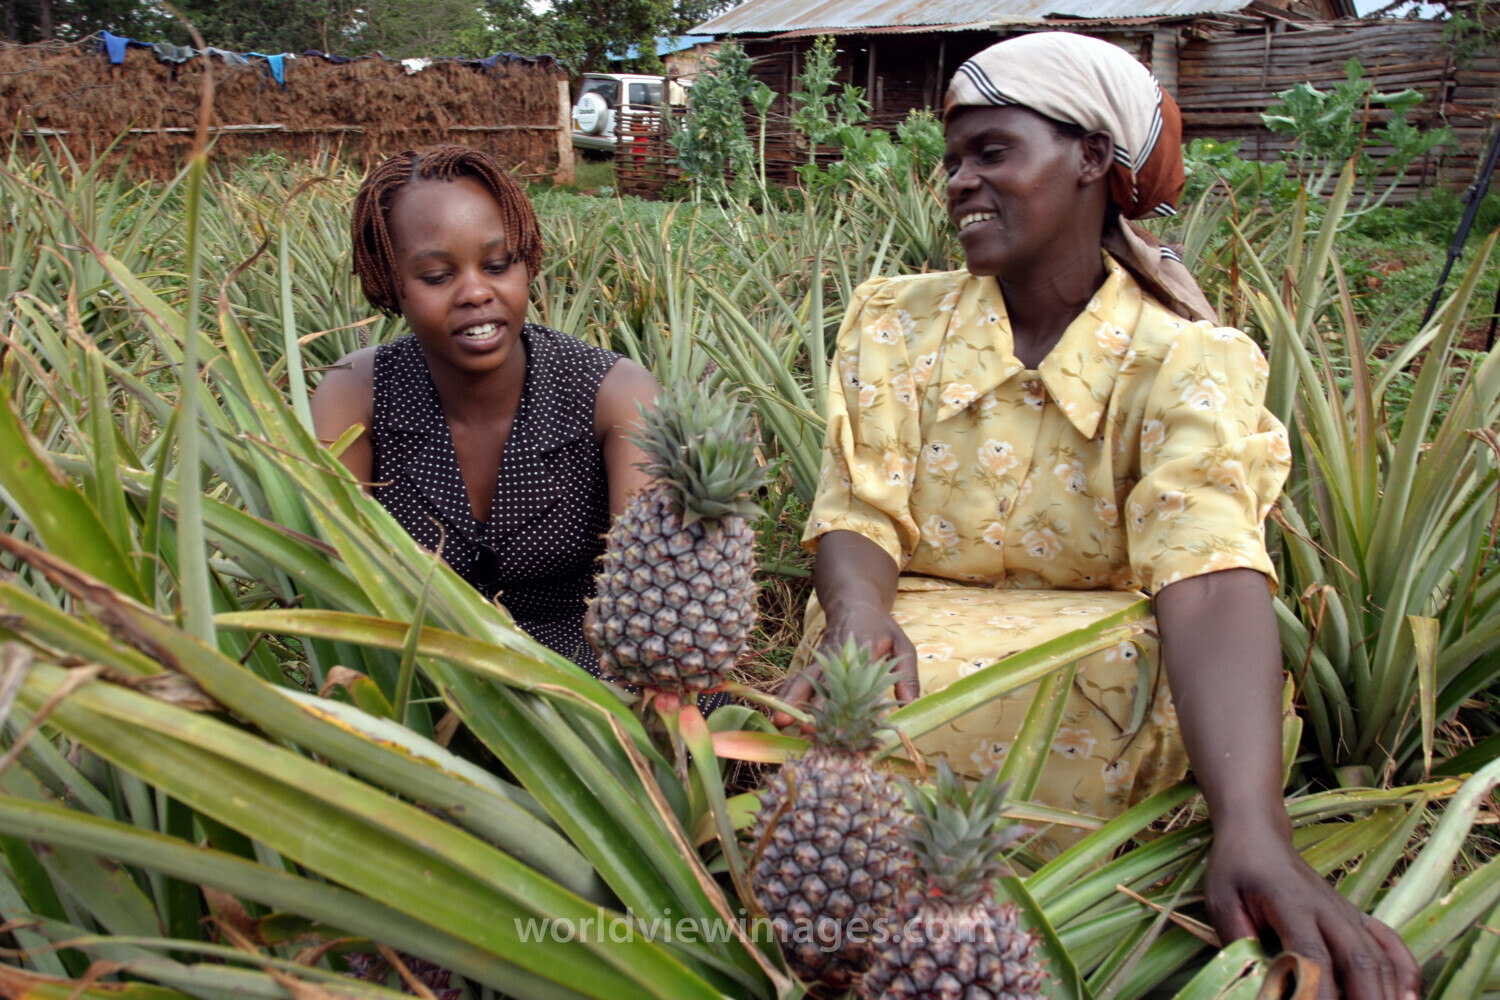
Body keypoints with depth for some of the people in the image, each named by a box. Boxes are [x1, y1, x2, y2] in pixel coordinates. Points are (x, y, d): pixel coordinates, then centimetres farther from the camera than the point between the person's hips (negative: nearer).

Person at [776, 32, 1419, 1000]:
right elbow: (858, 517, -4)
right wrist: (859, 616, -31)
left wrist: (1254, 829, -40)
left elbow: (1212, 587, -22)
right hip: (917, 643, 2)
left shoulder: (1189, 364, -6)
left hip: (1101, 675, -1)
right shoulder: (895, 322, 4)